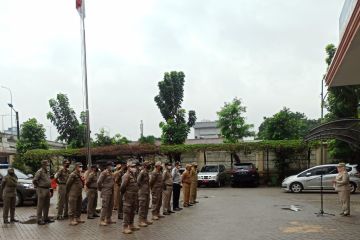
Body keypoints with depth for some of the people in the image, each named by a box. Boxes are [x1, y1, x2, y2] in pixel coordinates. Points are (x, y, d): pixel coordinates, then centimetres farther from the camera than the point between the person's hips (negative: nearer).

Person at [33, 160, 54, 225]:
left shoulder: (48, 171, 12)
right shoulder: (40, 172, -14)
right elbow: (34, 180, -18)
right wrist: (38, 186, -6)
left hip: (47, 189, 8)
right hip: (41, 190, -8)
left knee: (47, 205, 14)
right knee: (40, 206, -2)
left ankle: (46, 218, 24)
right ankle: (39, 220, 4)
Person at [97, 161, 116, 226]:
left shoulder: (111, 173, 13)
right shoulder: (104, 173, -12)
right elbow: (99, 182, -15)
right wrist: (101, 189, -4)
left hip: (111, 192, 8)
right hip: (106, 192, -8)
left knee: (110, 206, 12)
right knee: (105, 206, -7)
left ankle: (108, 219, 22)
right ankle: (102, 220, -4)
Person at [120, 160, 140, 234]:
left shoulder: (133, 175, 14)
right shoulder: (126, 175, -15)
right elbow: (123, 186, -20)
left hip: (134, 197, 9)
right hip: (128, 197, -9)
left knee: (132, 211, 17)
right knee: (127, 211, -5)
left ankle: (131, 225, 28)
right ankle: (125, 227, 0)